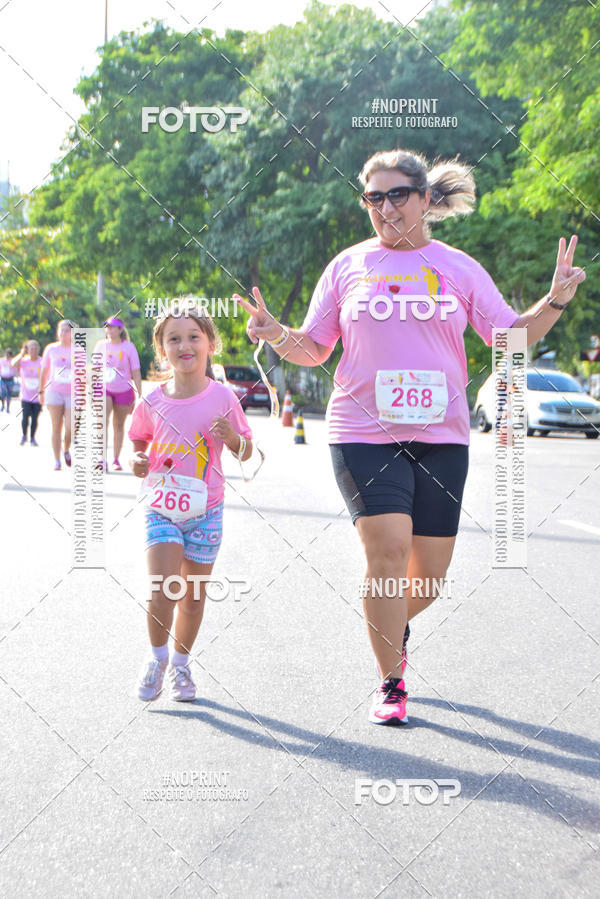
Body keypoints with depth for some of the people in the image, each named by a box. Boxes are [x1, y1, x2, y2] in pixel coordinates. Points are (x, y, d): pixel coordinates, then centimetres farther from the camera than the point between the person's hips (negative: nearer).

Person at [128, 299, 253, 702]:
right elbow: (138, 443, 13)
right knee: (161, 595, -13)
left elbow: (246, 452, 3)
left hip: (206, 510, 0)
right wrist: (137, 462, -9)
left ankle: (180, 664, 31)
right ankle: (158, 655, 14)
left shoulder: (223, 397, -5)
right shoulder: (152, 403, -3)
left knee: (194, 597, 9)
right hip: (162, 509, 0)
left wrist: (232, 438, -19)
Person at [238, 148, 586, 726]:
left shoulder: (458, 268, 7)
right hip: (363, 433, -2)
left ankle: (395, 623, 41)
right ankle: (391, 683, 1)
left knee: (431, 570, 6)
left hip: (440, 437, 2)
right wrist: (275, 334, -10)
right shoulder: (347, 266, 6)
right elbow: (313, 349, 9)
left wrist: (554, 302, -10)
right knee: (387, 548, -16)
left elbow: (512, 336, 6)